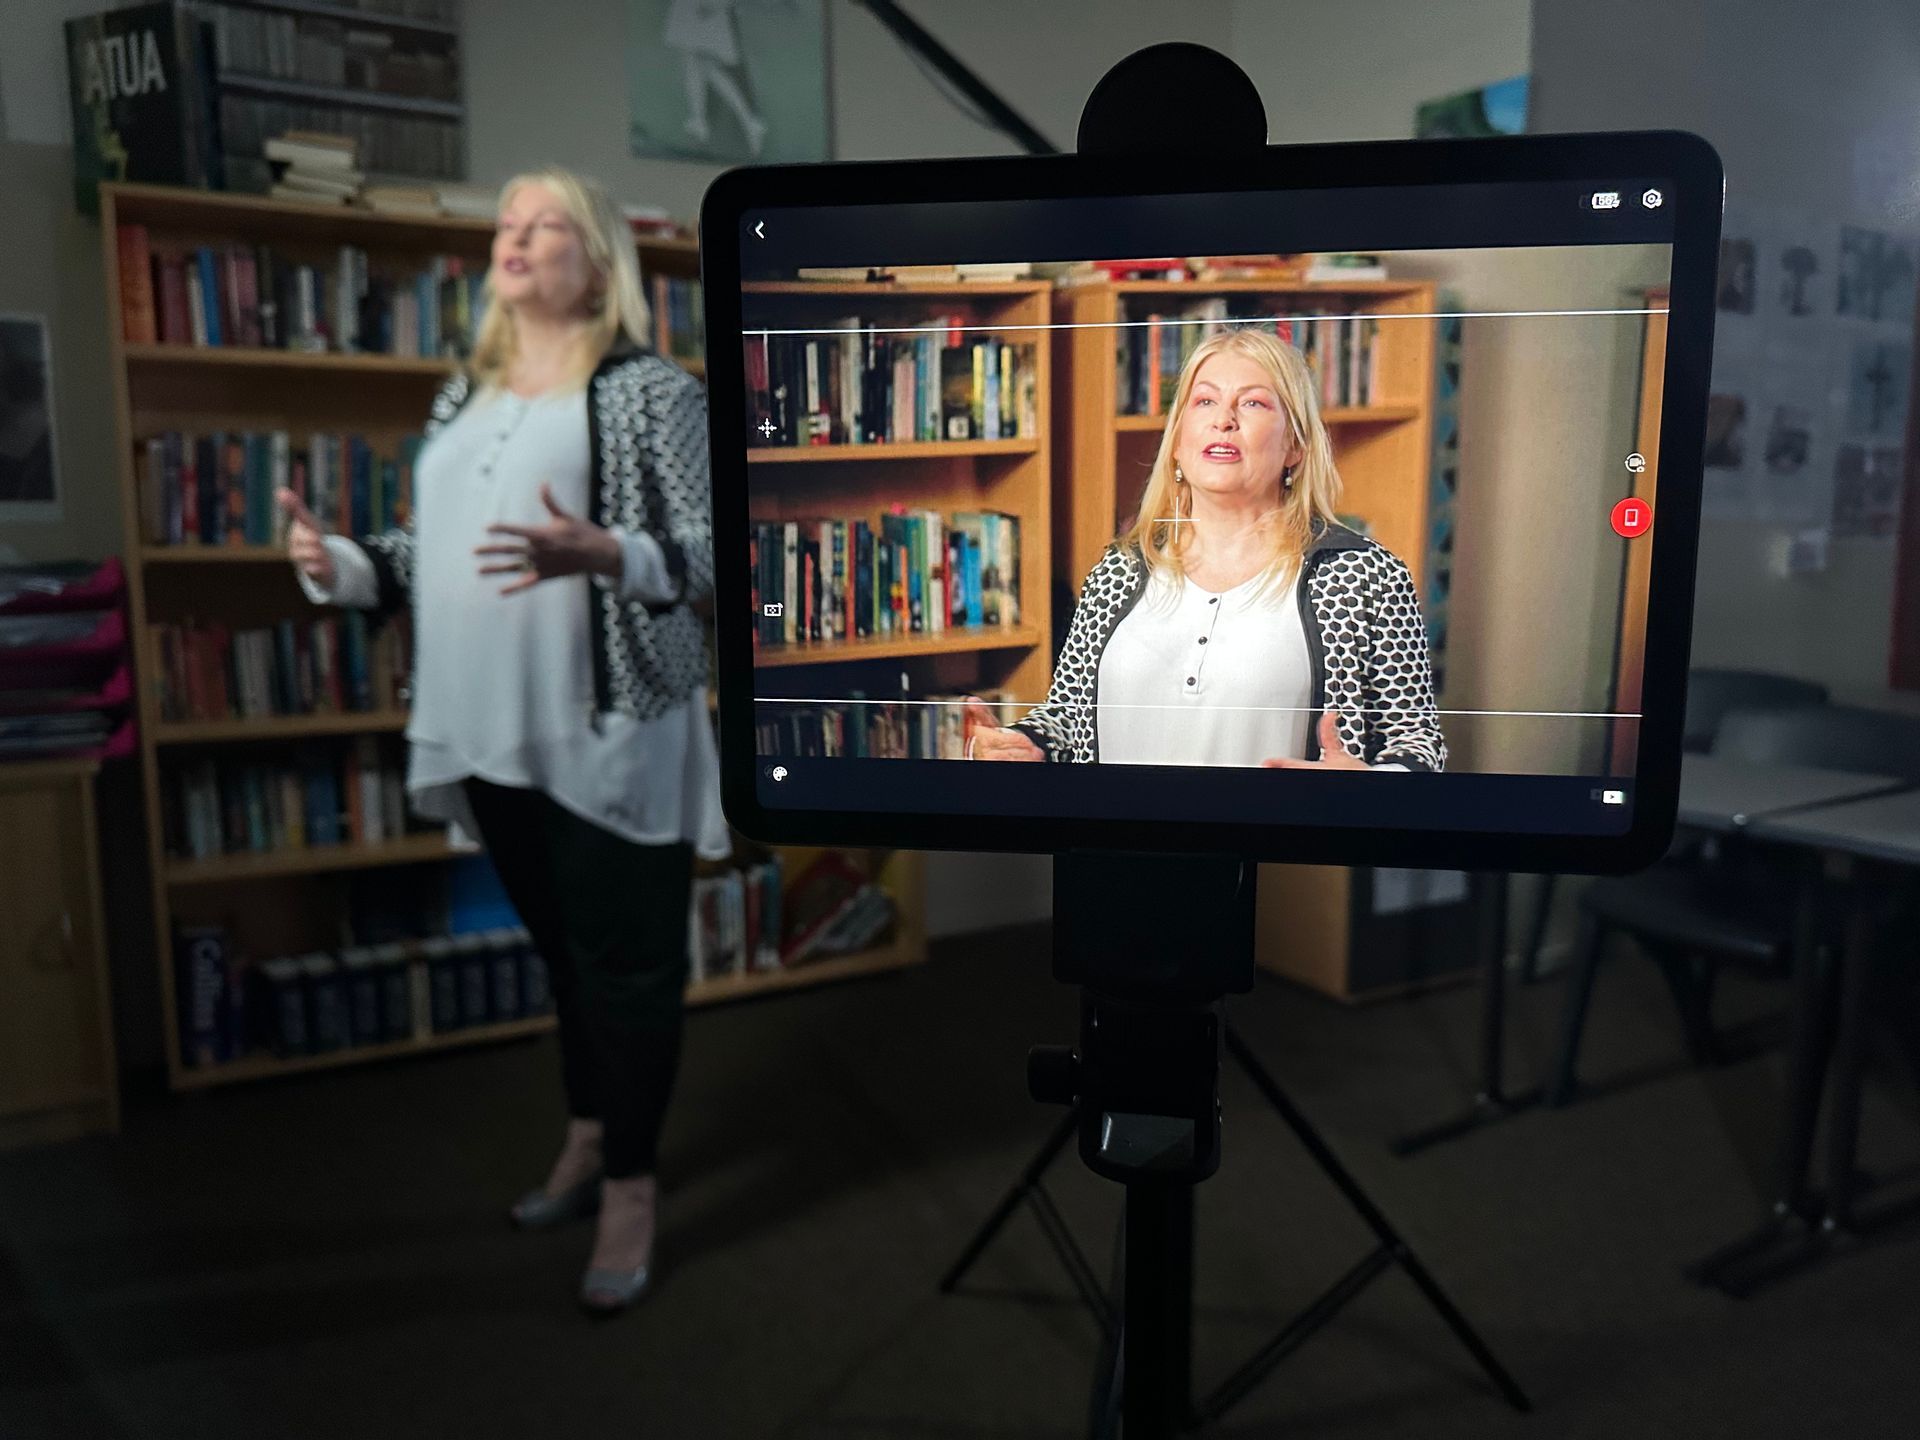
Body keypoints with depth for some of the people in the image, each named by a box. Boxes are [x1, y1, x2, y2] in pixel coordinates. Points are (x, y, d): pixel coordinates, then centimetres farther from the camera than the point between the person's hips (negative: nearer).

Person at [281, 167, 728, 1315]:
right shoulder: (462, 399, 16)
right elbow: (431, 558, 18)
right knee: (565, 950, 20)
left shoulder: (652, 391, -6)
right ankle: (590, 1138, 37)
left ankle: (633, 1187, 15)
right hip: (491, 734, 7)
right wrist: (339, 564, 0)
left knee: (627, 961, 2)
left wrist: (602, 554, -30)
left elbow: (713, 552, -13)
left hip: (613, 731, -7)